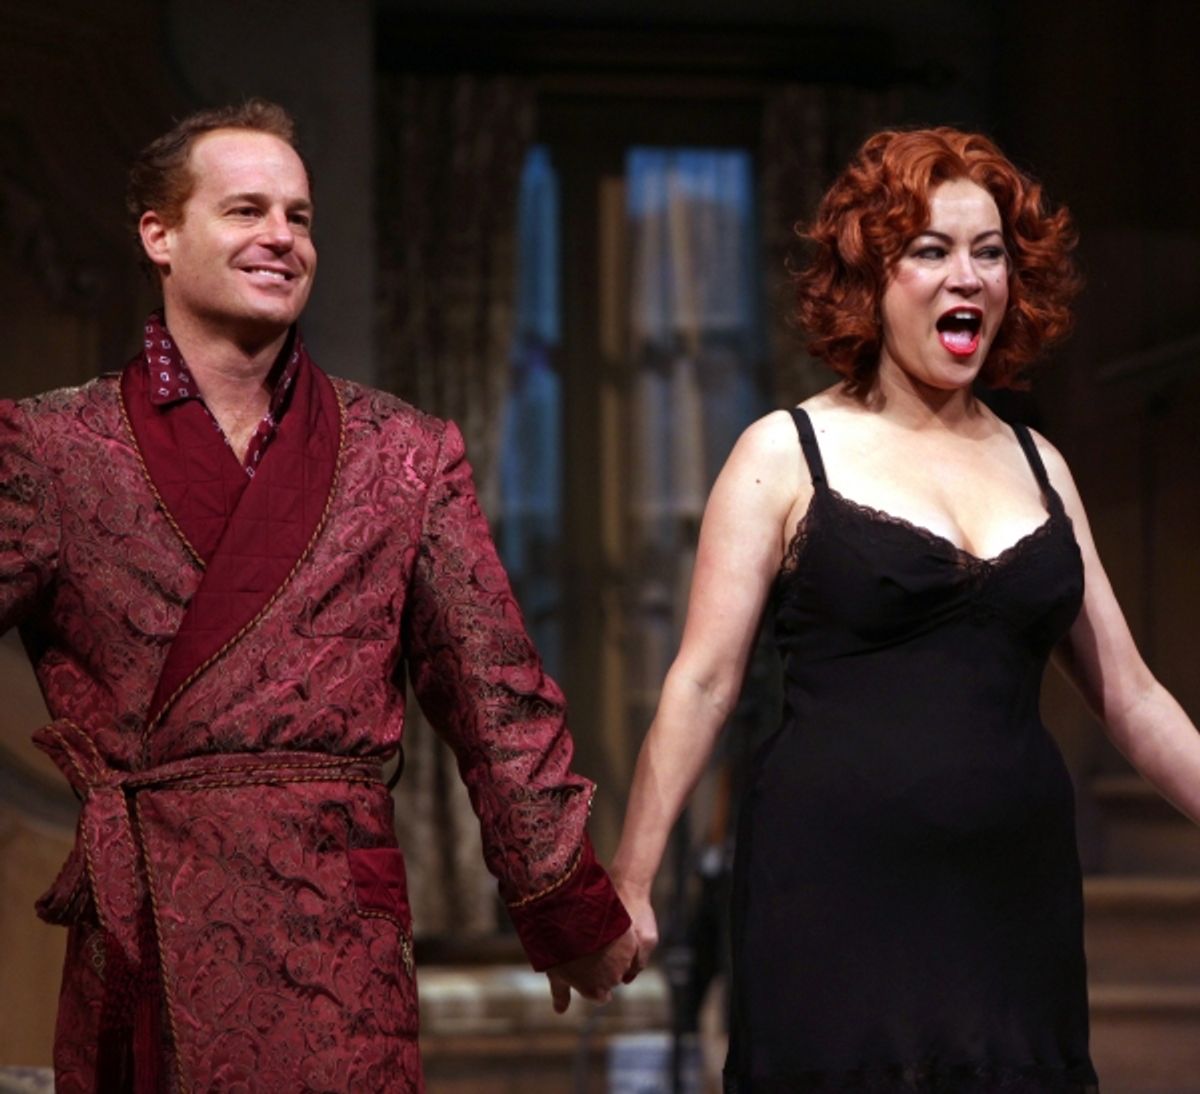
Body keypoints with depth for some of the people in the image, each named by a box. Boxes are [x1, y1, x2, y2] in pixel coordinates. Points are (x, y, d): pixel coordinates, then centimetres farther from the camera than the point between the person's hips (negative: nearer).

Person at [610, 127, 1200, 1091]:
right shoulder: (787, 455, 1)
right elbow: (703, 683, -3)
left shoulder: (1038, 467, 13)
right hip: (838, 895, -4)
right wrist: (629, 881, -8)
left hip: (1016, 895, 4)